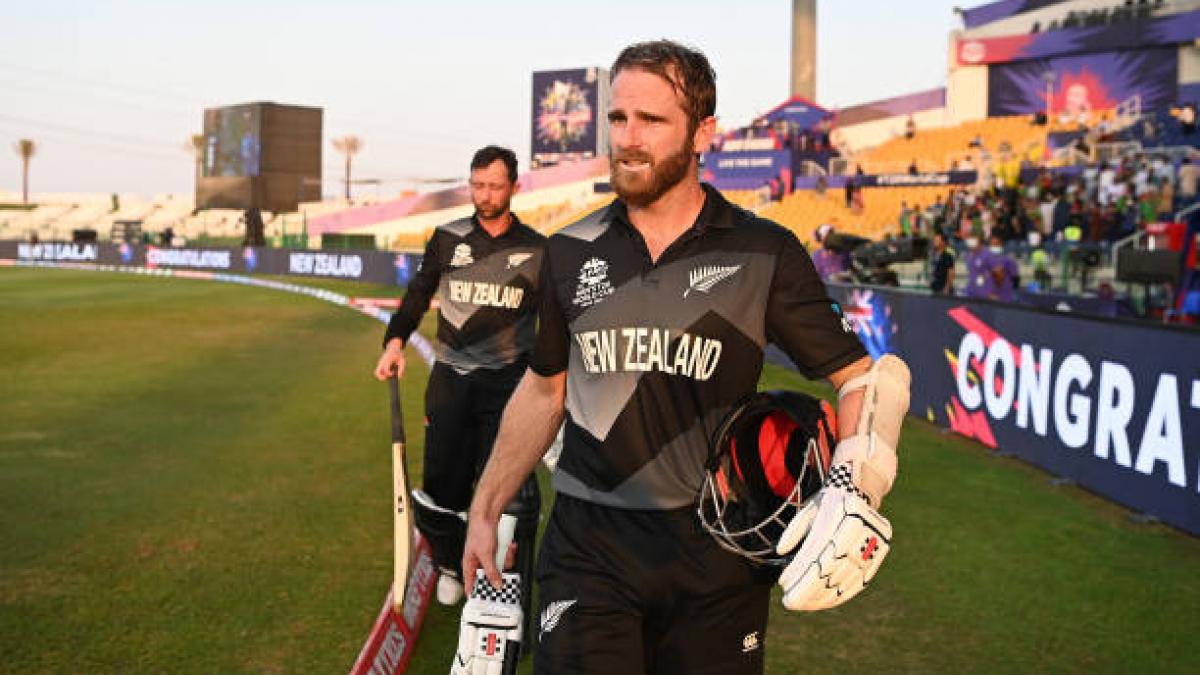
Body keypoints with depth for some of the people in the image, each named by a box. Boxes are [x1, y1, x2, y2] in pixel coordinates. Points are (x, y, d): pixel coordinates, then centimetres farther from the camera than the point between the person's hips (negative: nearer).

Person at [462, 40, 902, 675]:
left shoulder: (764, 253, -5)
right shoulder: (569, 253, 3)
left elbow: (859, 378, -2)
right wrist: (485, 510, 14)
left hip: (717, 551, -1)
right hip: (589, 545, 1)